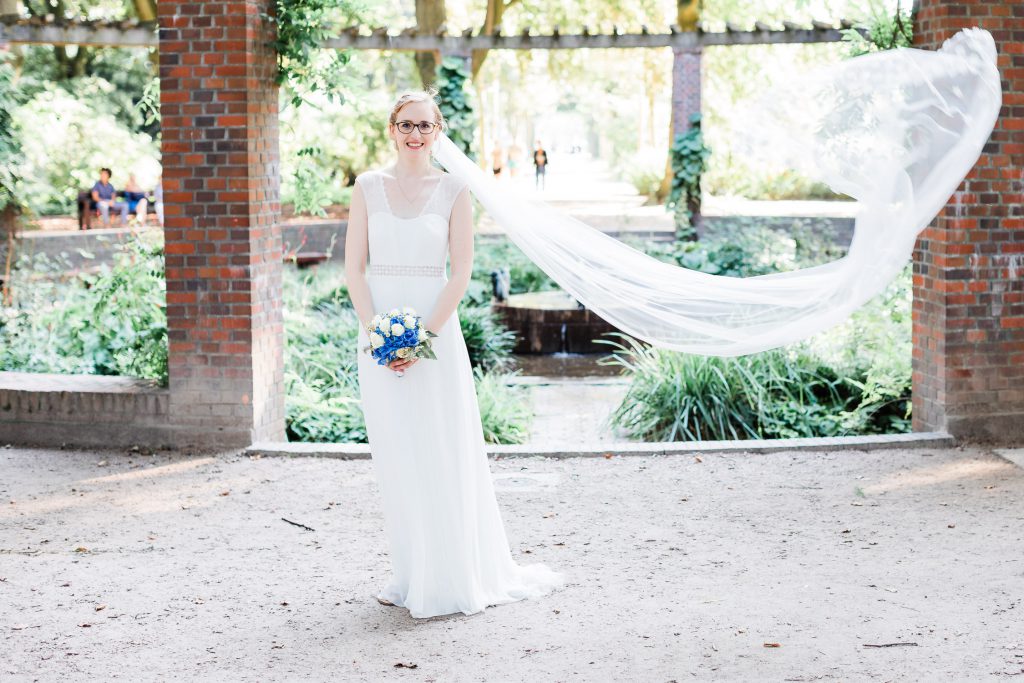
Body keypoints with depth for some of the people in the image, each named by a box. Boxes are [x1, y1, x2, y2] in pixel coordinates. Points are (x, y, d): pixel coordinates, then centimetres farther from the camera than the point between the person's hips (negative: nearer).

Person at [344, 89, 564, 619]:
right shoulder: (368, 186, 5)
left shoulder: (453, 190, 1)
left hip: (435, 331, -2)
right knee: (395, 459, 6)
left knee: (442, 455, -1)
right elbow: (354, 266, 3)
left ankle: (451, 580, 9)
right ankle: (410, 577, 16)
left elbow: (461, 271, -3)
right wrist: (375, 331, -9)